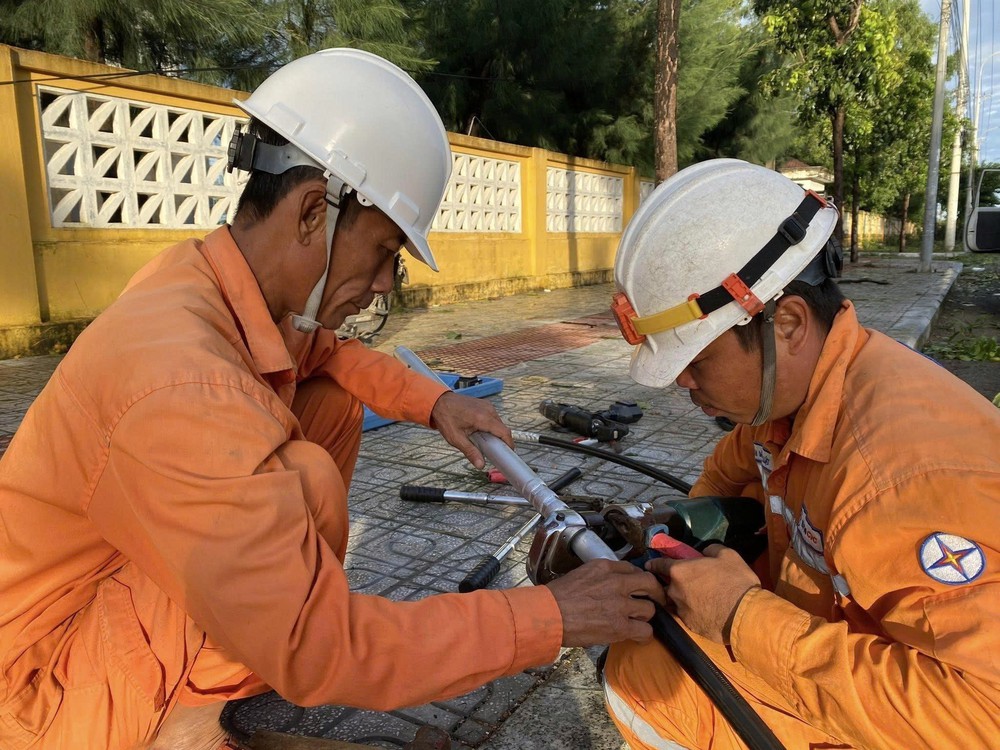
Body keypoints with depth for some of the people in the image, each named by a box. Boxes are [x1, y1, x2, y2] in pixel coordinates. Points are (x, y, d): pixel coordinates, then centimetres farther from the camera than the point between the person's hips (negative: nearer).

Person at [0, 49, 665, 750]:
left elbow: (327, 353, 12)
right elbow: (316, 649, -34)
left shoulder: (221, 279, -10)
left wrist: (434, 401, -5)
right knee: (306, 478, -29)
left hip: (123, 585, 8)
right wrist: (548, 618, -28)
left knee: (334, 405, 2)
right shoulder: (186, 392, -36)